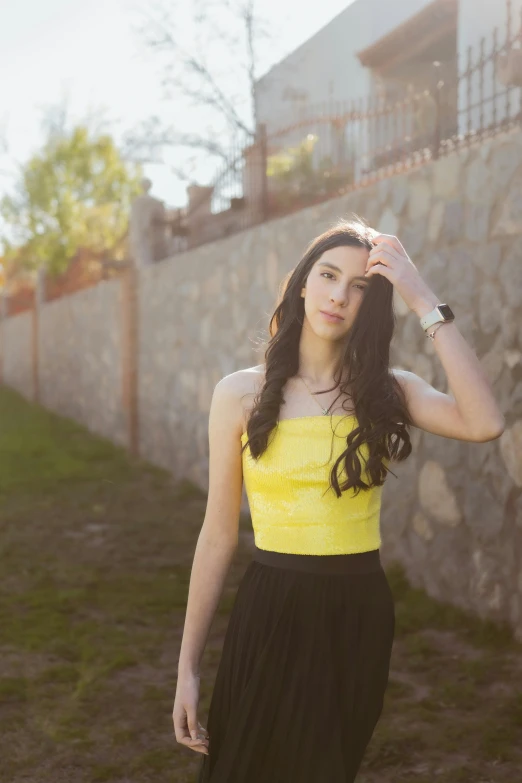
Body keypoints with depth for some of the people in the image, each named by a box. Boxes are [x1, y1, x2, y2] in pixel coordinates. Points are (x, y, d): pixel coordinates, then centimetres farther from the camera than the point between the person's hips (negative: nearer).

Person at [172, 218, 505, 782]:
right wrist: (188, 664, -1)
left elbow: (484, 424, -21)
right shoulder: (241, 394, -4)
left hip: (361, 615, 2)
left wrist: (425, 302, -18)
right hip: (272, 613, -1)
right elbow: (218, 534, -2)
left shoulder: (387, 391, -1)